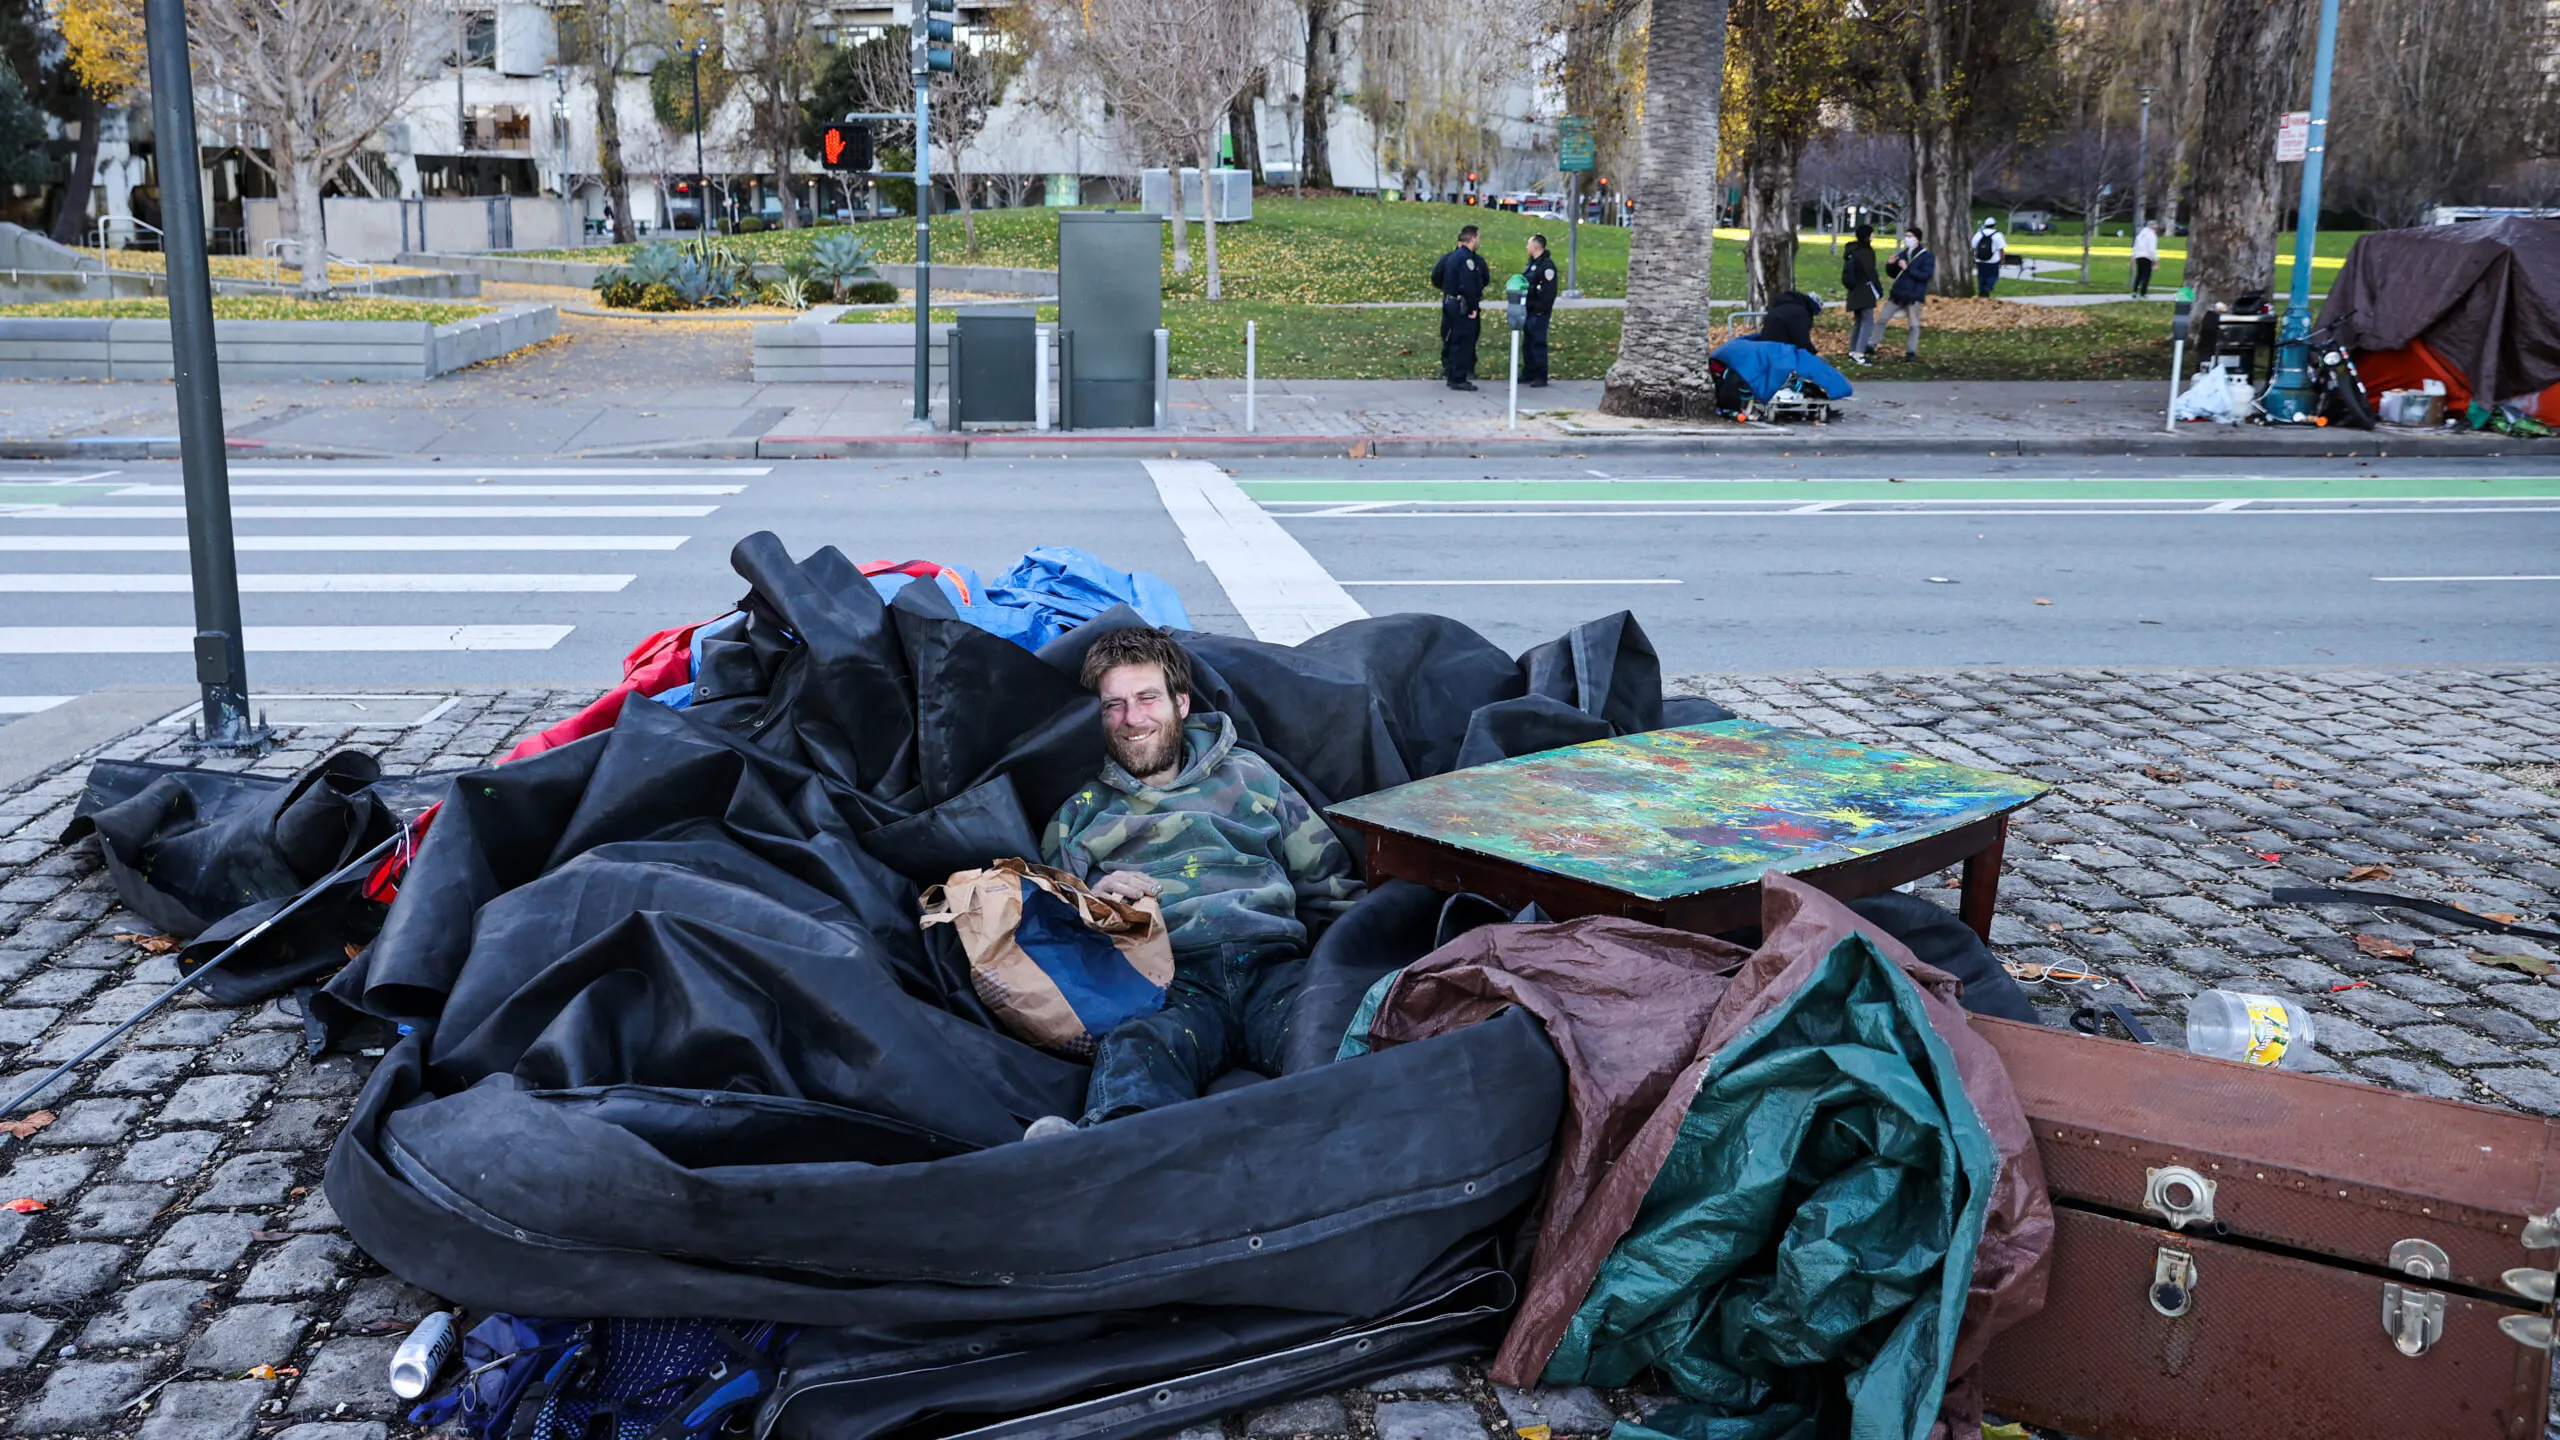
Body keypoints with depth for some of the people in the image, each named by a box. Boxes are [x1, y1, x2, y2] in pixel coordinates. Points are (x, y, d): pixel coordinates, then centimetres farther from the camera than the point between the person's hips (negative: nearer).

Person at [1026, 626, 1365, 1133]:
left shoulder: (1247, 774, 28)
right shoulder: (1081, 813, 27)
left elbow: (1328, 885, 24)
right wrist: (1091, 902, 1)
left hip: (1272, 963, 1)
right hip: (1167, 978, -1)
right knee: (1133, 1051, -39)